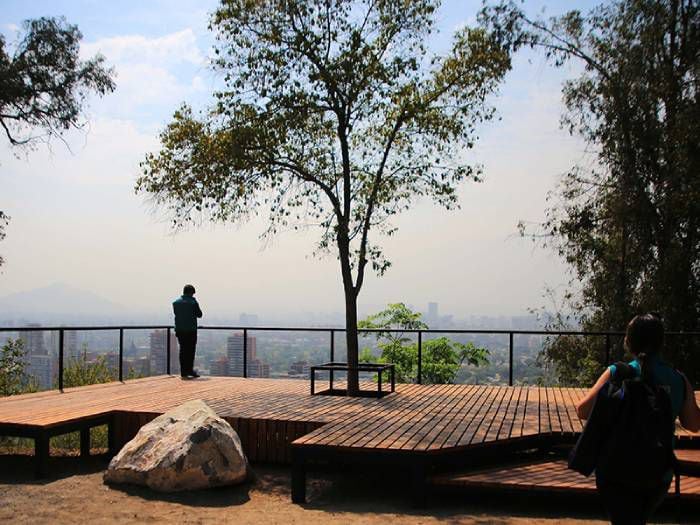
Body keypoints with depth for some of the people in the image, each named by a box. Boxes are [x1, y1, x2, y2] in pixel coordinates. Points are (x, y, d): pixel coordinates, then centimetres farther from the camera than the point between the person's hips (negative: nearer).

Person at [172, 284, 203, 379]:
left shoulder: (175, 302, 4)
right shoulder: (193, 302, -9)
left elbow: (175, 313, 15)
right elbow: (199, 314, -2)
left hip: (179, 329, 4)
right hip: (191, 329, -4)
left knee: (183, 350, 9)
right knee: (191, 350, 4)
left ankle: (183, 372, 7)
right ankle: (189, 370, 0)